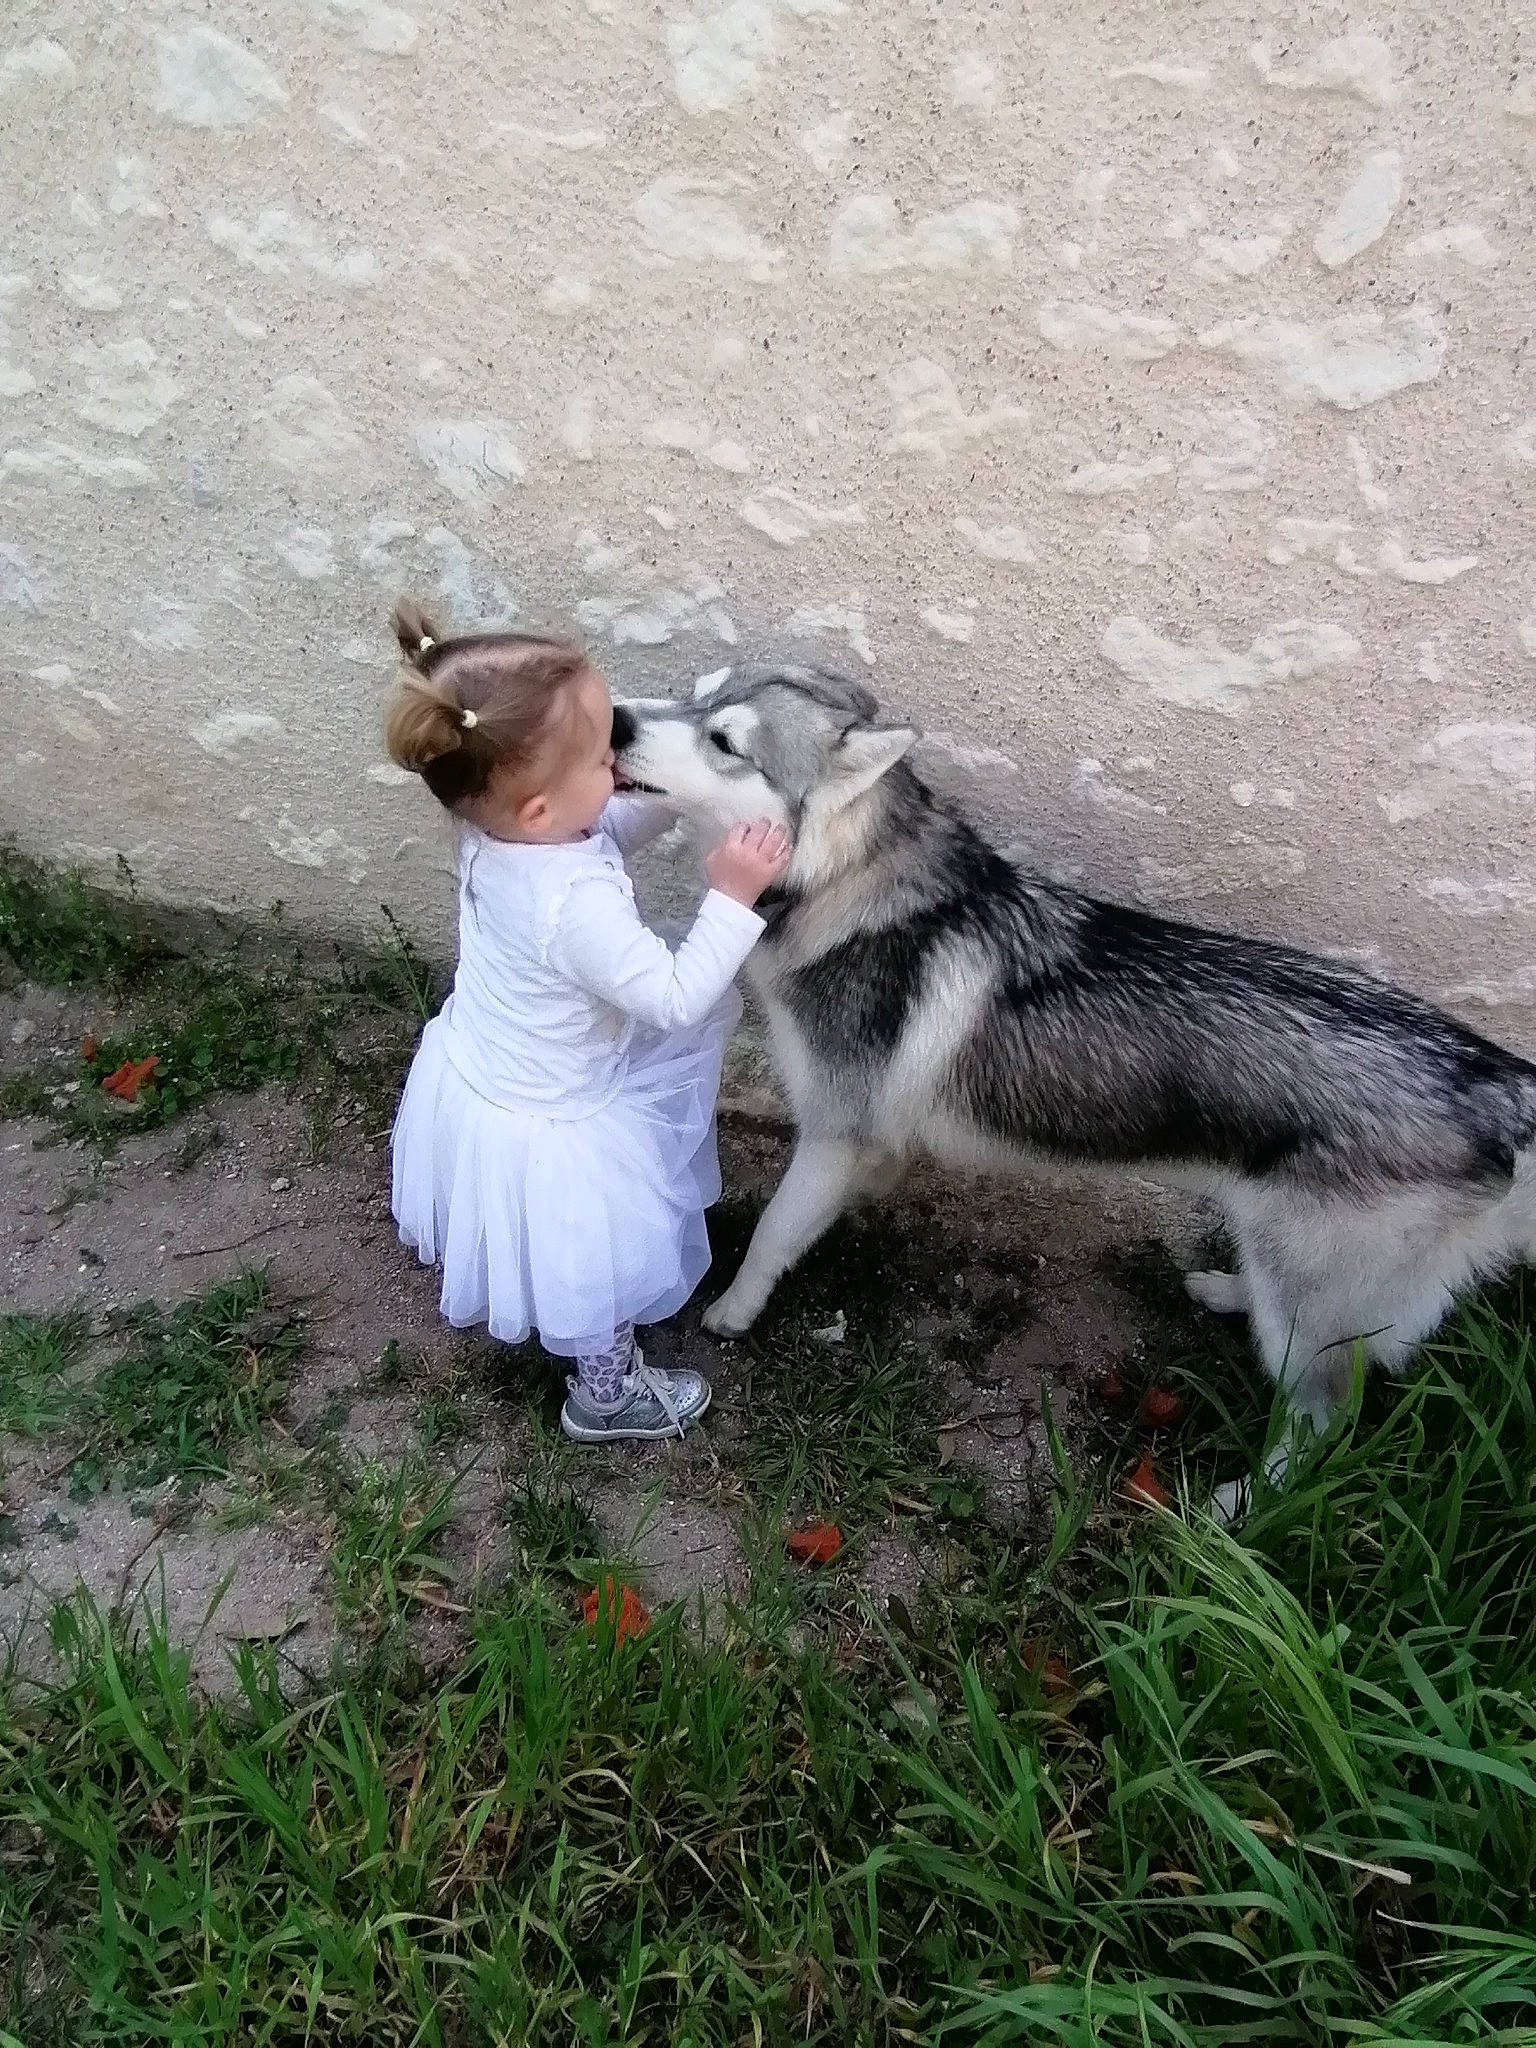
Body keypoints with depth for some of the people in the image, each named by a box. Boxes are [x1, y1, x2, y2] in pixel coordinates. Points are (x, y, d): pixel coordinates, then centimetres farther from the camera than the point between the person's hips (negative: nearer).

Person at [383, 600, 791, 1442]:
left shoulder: (497, 828, -15)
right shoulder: (577, 907, -41)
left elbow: (604, 832, 4)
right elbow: (677, 998, -31)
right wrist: (733, 897, -32)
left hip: (474, 1074, 7)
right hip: (543, 1128, -7)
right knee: (604, 1270, 20)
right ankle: (606, 1397, 46)